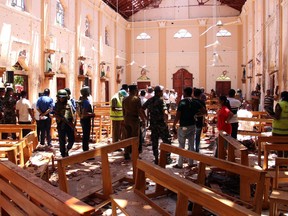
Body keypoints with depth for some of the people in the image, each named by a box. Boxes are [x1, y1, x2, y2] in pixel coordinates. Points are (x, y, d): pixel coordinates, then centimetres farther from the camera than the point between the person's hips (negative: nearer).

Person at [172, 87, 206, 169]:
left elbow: (177, 116, -17)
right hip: (192, 125, 5)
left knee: (181, 146, 3)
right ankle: (190, 163, 21)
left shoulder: (182, 102, -13)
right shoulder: (195, 102, 2)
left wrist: (174, 126, -9)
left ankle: (180, 164, 9)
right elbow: (204, 111, 2)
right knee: (191, 145, 13)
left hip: (183, 126, -5)